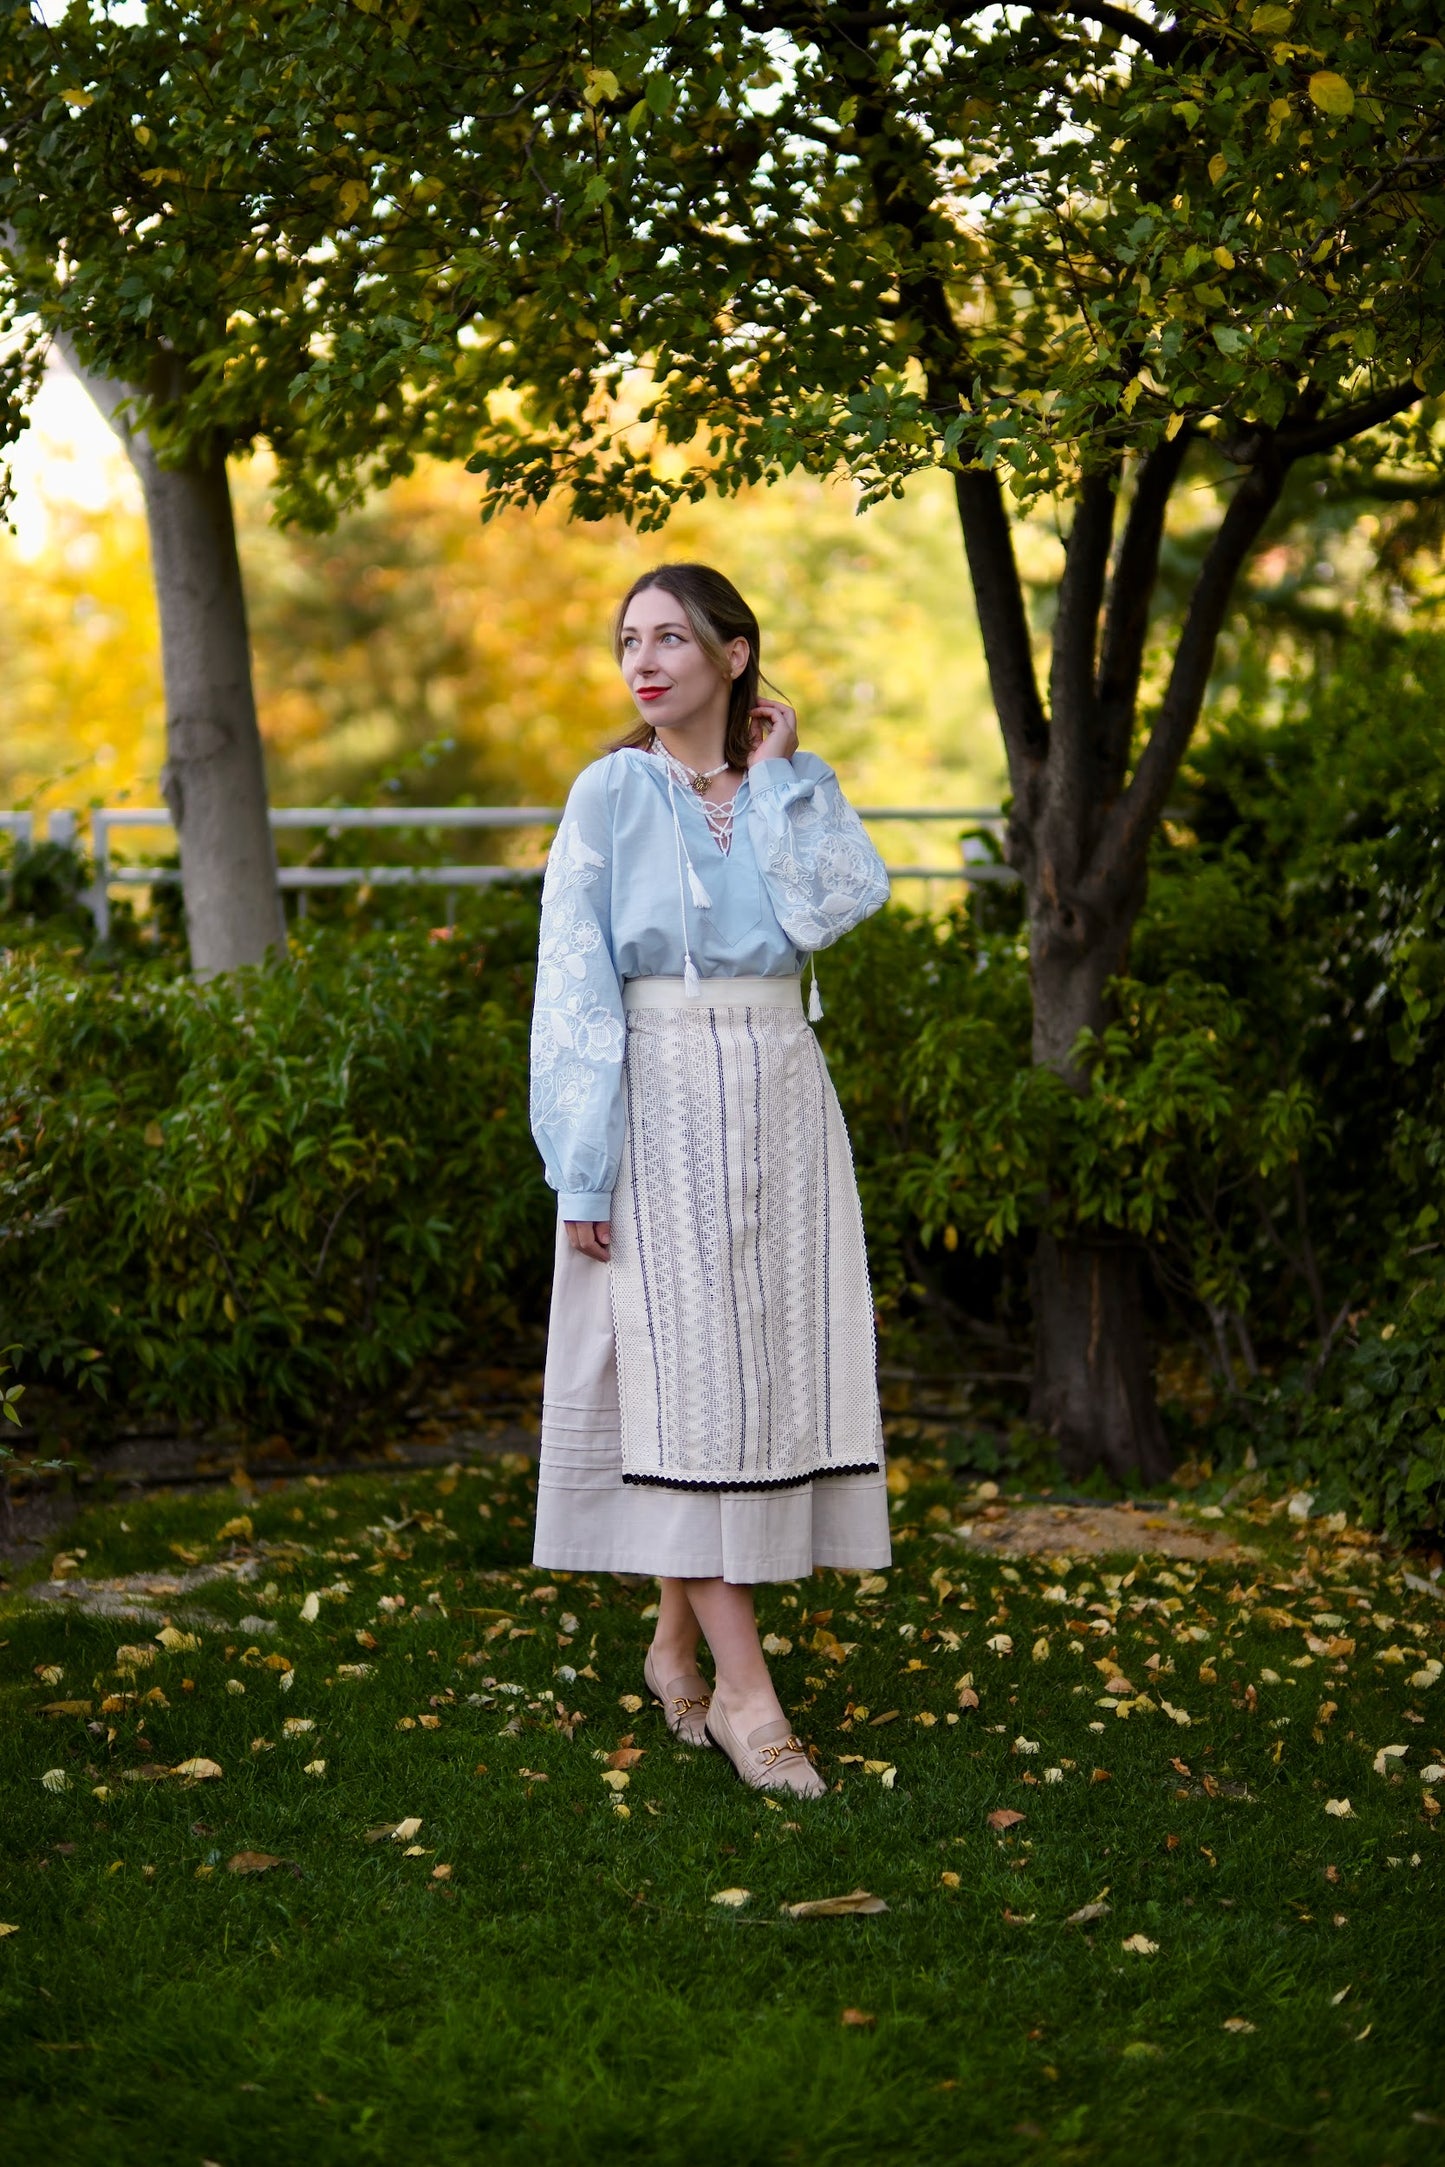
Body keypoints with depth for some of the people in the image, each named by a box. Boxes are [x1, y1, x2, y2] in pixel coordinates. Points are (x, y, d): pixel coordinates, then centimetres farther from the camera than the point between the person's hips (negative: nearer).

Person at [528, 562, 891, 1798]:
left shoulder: (799, 786, 8)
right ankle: (743, 1689, -8)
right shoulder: (612, 795, -1)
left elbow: (825, 911, -11)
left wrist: (777, 778, -4)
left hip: (780, 1105, 4)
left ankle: (679, 1640, 19)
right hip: (663, 1106, -4)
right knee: (688, 1379, -8)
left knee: (768, 1364, 4)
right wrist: (582, 1171, -11)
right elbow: (575, 988, -5)